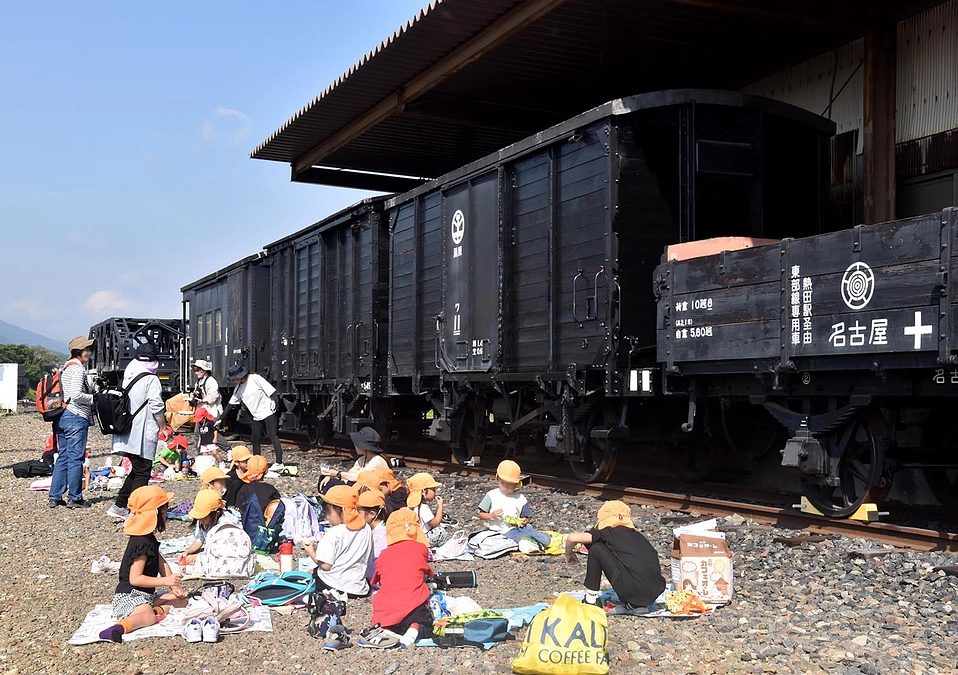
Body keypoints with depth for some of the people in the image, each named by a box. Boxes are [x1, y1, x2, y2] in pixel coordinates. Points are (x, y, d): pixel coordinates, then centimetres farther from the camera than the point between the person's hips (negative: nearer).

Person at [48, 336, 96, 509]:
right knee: (75, 459, -3)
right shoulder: (78, 369, -12)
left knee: (62, 458, 13)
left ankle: (55, 497, 14)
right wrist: (96, 398, -8)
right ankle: (74, 498, 2)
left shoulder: (65, 368, 18)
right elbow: (76, 395, -21)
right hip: (76, 418, -10)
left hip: (62, 417, 10)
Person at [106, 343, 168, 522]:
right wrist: (164, 428, -4)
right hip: (143, 435, -8)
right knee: (142, 473, -1)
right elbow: (157, 406, -14)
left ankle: (118, 507, 18)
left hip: (127, 433, 8)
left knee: (136, 470, 18)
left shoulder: (128, 376, 12)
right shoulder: (151, 379, -10)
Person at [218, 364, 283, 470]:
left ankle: (279, 463, -19)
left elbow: (270, 391, -12)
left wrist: (273, 404, -17)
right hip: (256, 416, 8)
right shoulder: (238, 388, 8)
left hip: (268, 412, -8)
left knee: (272, 436, -14)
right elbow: (231, 404, 13)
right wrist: (220, 419, 13)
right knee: (254, 439, 8)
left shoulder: (255, 378, -13)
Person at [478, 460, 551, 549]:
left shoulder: (520, 498, 11)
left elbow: (527, 517, 17)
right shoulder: (492, 495, 5)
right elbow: (481, 515, 6)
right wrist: (491, 516, -13)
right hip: (506, 531, -4)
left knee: (546, 539, -18)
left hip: (520, 527, 4)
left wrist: (525, 521, -7)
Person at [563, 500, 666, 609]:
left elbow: (572, 538, 2)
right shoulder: (637, 534, 25)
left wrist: (569, 554, 25)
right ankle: (633, 604, 19)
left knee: (596, 549, 10)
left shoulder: (606, 532, 10)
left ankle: (591, 599, 15)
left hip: (632, 591, -5)